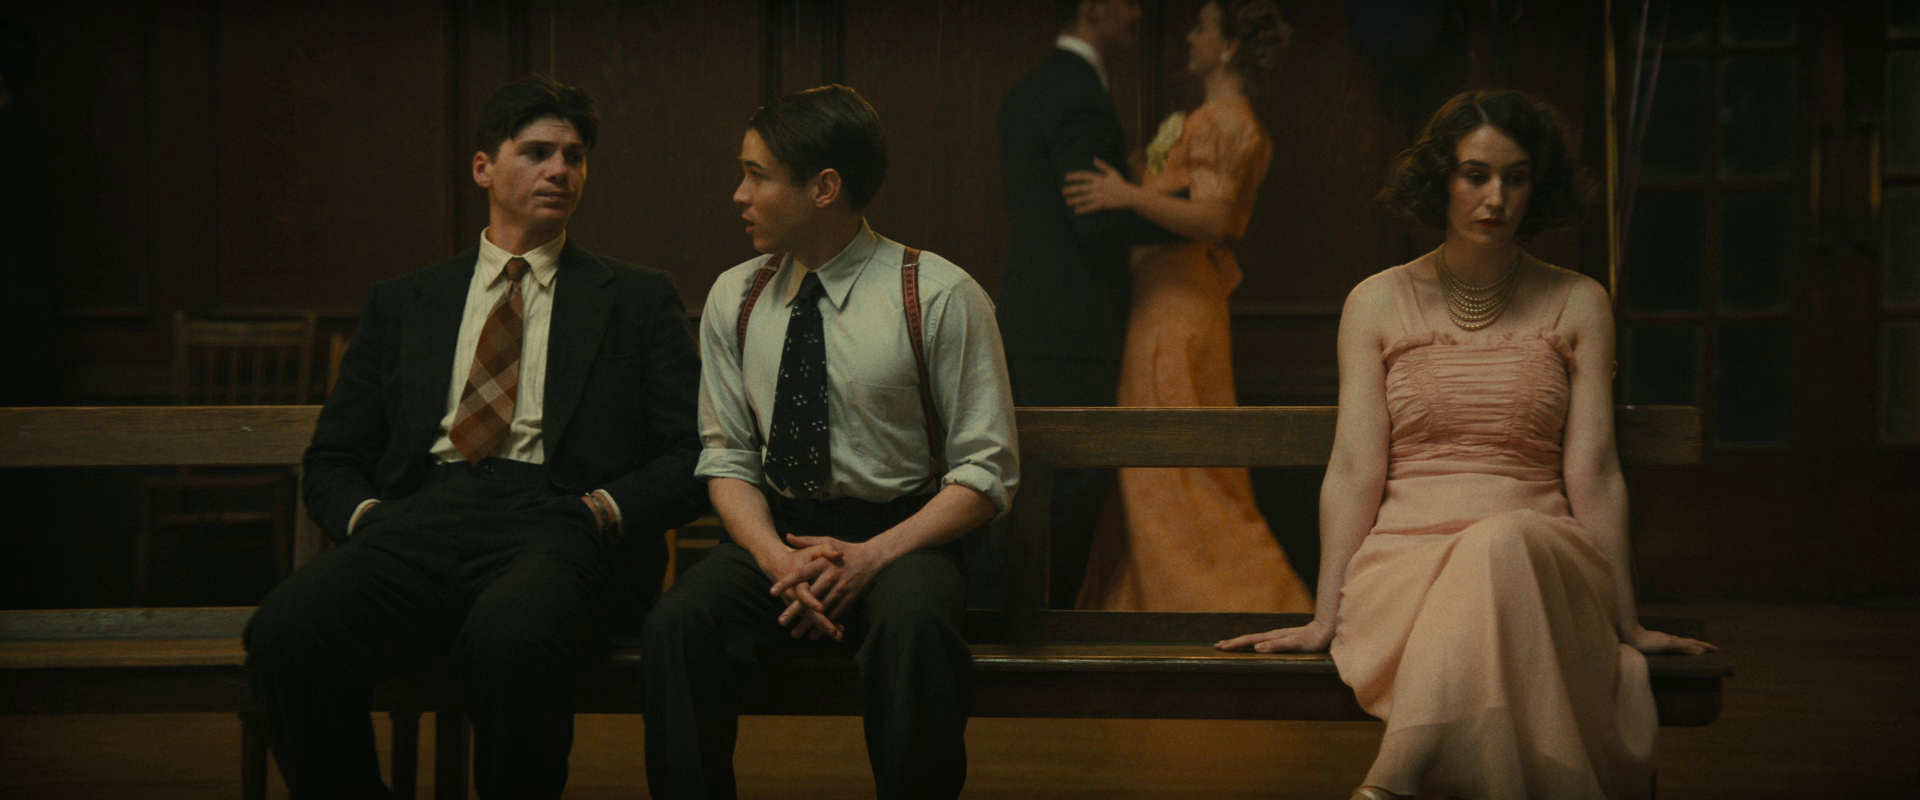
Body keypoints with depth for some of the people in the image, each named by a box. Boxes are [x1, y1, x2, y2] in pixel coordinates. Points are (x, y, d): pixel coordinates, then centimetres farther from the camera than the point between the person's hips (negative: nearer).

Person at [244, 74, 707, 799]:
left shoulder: (638, 299, 18)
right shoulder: (400, 304, 24)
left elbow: (695, 457, 10)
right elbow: (332, 460, 22)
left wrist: (607, 508, -8)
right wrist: (367, 516, 0)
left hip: (555, 525, -2)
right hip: (421, 521, 3)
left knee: (512, 639, -39)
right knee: (283, 632, -29)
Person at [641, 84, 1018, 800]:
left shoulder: (940, 297, -5)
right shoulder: (735, 298, 9)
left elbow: (986, 473, -4)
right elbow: (728, 458, 9)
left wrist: (870, 556, -18)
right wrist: (777, 560, -12)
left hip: (901, 536, -3)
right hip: (775, 532, 3)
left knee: (914, 626, -37)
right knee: (677, 626, -28)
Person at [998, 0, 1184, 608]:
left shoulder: (1027, 93, 16)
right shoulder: (1079, 96, -15)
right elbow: (1098, 220, -21)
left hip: (1035, 323, 10)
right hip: (1070, 333, -10)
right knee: (1070, 483, -6)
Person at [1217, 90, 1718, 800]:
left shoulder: (1577, 306, 12)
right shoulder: (1378, 303, 11)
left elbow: (1593, 475, 7)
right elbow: (1354, 471, 5)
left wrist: (1628, 626, 4)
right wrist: (1325, 619, -2)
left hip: (1538, 553, 1)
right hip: (1406, 556, 0)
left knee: (1501, 543, -39)